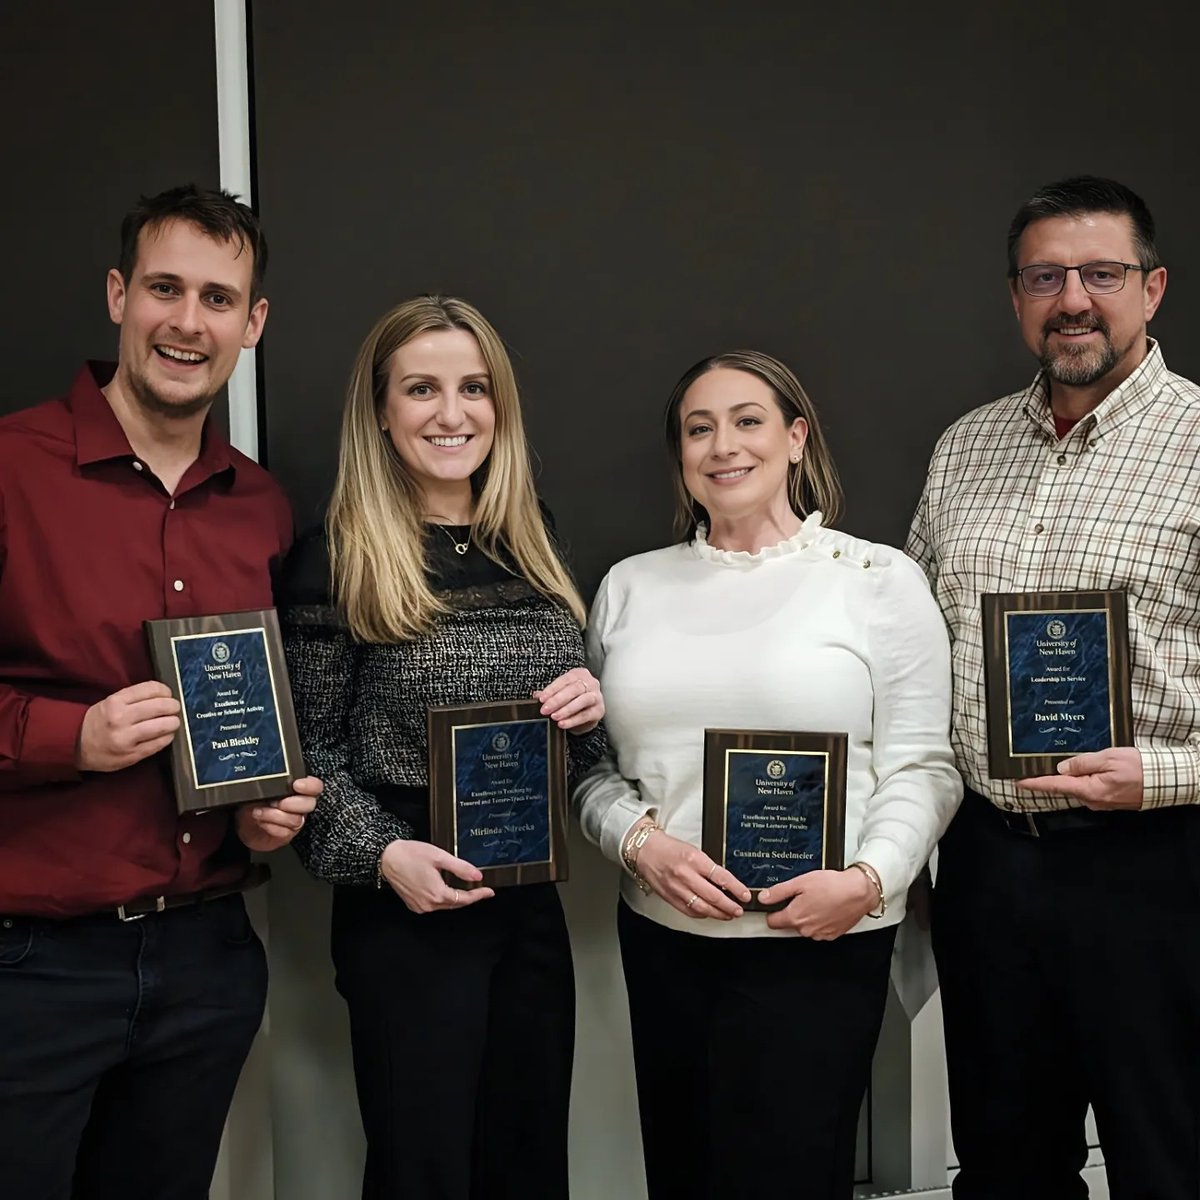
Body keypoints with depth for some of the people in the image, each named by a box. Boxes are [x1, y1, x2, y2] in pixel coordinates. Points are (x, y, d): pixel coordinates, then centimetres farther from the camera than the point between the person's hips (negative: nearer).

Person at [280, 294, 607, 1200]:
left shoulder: (535, 545, 8)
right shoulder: (337, 560, -8)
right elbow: (308, 750, -6)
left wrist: (593, 709, -6)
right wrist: (382, 854, -20)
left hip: (531, 899, 5)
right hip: (405, 912, -5)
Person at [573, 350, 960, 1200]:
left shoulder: (880, 579, 0)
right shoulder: (631, 587, 10)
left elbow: (920, 767, -4)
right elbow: (594, 764, 11)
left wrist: (869, 879, -19)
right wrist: (641, 843, -7)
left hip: (820, 944, -3)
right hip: (662, 939, 4)